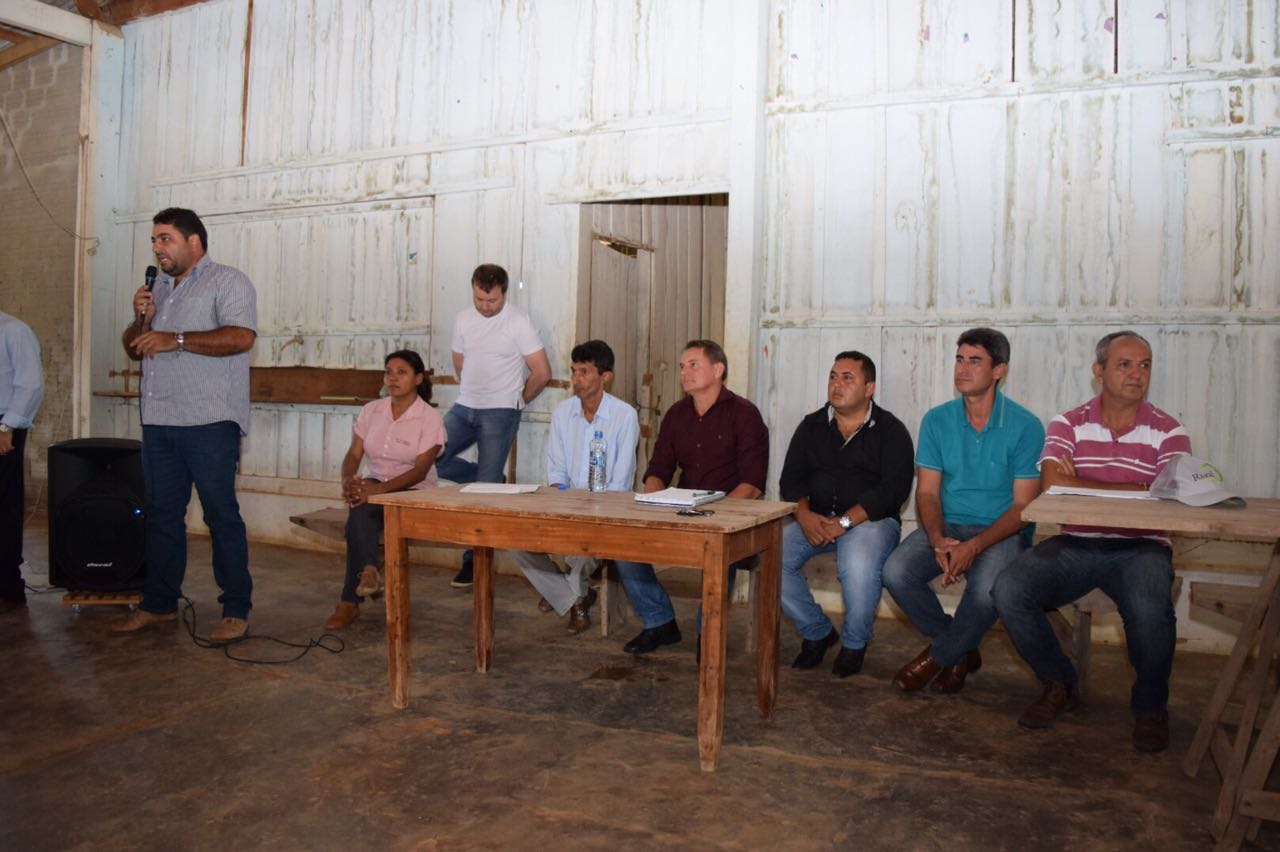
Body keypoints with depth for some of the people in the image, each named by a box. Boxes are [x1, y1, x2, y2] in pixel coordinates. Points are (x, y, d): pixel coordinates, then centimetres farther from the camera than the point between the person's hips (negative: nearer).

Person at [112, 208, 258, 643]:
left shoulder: (228, 282, -2)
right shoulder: (158, 288, 21)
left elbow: (241, 337, -18)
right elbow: (133, 348, 23)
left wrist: (175, 339, -18)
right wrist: (141, 320, 3)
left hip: (209, 422, -7)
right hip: (158, 422, 7)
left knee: (221, 514, -4)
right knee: (161, 513, 12)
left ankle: (236, 610, 2)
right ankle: (159, 603, 22)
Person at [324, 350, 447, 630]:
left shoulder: (430, 418, -7)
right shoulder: (371, 411, 8)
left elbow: (420, 471, -15)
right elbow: (354, 454, 4)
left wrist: (379, 489, -29)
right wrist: (349, 480, -20)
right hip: (374, 485, 4)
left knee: (362, 510, -32)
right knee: (360, 509, -34)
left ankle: (350, 602, -32)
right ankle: (368, 571, -47)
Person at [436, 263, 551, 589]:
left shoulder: (518, 322, -8)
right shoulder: (463, 319, 8)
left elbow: (542, 372, -7)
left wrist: (517, 401, 3)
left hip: (499, 413, -6)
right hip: (464, 409, 6)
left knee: (485, 490, -5)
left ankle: (474, 560, 6)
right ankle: (488, 479, 13)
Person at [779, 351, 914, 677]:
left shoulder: (891, 430, 2)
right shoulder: (812, 426, 14)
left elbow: (894, 489, -11)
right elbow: (790, 480, 7)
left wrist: (844, 522, -22)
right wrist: (804, 515, -15)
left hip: (871, 519, -4)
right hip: (815, 519, 4)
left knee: (859, 565, -36)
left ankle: (854, 643, -4)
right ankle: (817, 632, 3)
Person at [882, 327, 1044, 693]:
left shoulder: (1026, 426, -6)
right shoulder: (937, 420, 5)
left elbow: (1023, 506, -9)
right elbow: (927, 492, 2)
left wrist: (974, 546, -23)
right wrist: (938, 540, -19)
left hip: (1001, 531, -3)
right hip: (947, 526, 4)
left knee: (987, 588, -34)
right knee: (896, 571, -24)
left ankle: (940, 656, -2)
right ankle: (962, 650, 2)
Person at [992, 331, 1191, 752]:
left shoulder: (1169, 432, 4)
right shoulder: (1068, 425, 6)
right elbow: (1052, 483, -12)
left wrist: (1080, 483, -13)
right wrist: (1139, 490, -12)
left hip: (1140, 548, -1)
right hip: (1074, 545, 2)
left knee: (1149, 607, -34)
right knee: (1009, 591, -22)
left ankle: (1150, 706, -1)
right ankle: (1060, 685, 5)